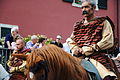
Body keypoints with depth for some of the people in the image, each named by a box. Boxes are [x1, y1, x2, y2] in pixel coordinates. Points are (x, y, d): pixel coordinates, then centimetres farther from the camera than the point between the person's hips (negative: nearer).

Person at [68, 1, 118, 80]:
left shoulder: (103, 22, 7)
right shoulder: (78, 25, 22)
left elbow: (108, 41, -4)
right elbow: (71, 40, 25)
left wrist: (87, 49, -9)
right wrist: (75, 48, 0)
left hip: (97, 56, -4)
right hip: (78, 57, 4)